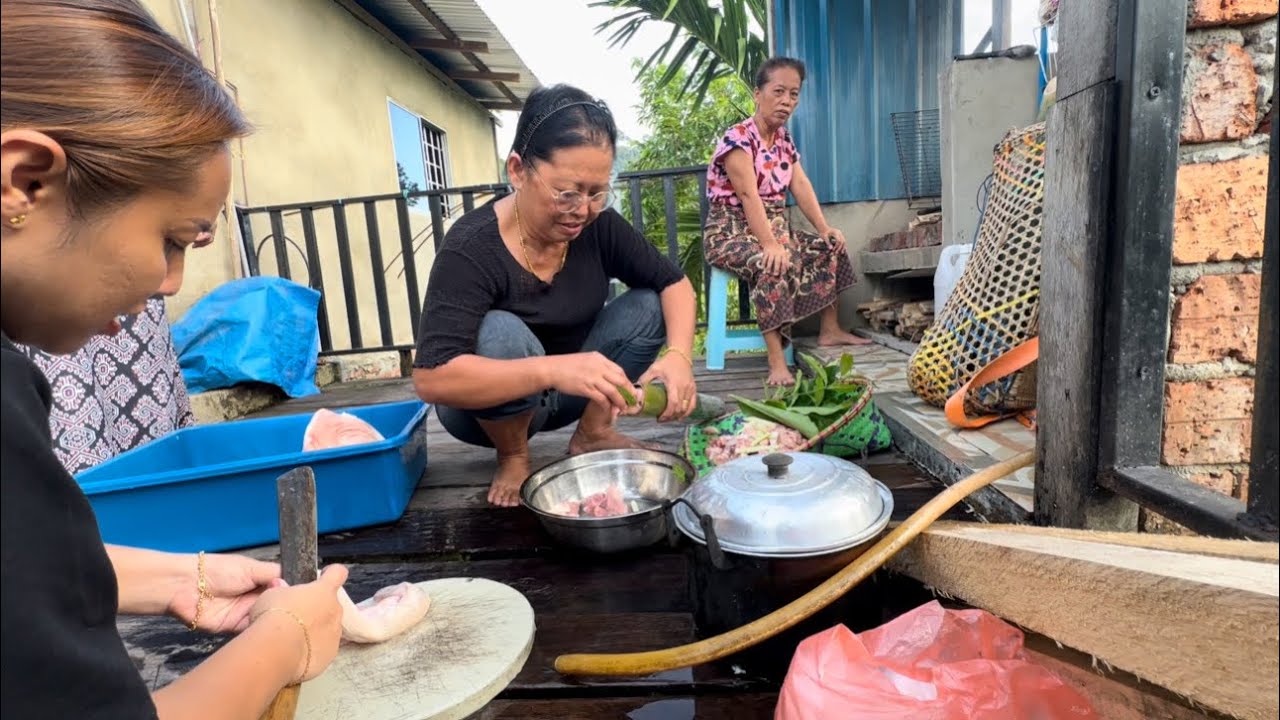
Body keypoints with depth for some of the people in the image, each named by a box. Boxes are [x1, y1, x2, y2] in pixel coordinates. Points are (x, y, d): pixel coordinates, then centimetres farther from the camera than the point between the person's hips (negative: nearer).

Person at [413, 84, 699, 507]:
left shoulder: (598, 226, -14)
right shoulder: (473, 247, -28)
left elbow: (674, 283, -7)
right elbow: (431, 378, -36)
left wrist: (679, 354, -29)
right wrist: (552, 369, -51)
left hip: (565, 394, 4)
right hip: (487, 404, -4)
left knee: (648, 305, -13)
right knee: (500, 333, -35)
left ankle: (592, 434, -1)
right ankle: (513, 457, -8)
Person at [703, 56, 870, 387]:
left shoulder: (784, 139, 13)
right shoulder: (738, 138, -15)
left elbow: (801, 186, 4)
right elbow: (749, 195, -27)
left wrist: (824, 228, -8)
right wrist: (769, 244, -38)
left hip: (775, 227, 9)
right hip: (732, 232, -9)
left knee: (831, 247, 7)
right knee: (776, 266, -36)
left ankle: (830, 330, 15)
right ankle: (777, 361, -38)